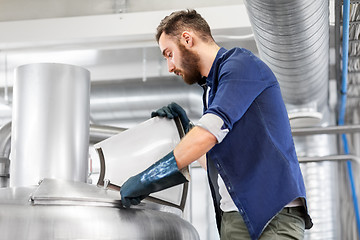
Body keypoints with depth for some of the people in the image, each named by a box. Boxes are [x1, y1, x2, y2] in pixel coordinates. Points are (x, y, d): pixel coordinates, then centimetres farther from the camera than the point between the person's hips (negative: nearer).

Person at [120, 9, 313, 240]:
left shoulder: (241, 65, -4)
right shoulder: (211, 88, 25)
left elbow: (212, 131, -18)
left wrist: (148, 177, -17)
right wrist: (186, 128, 12)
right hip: (233, 217, 8)